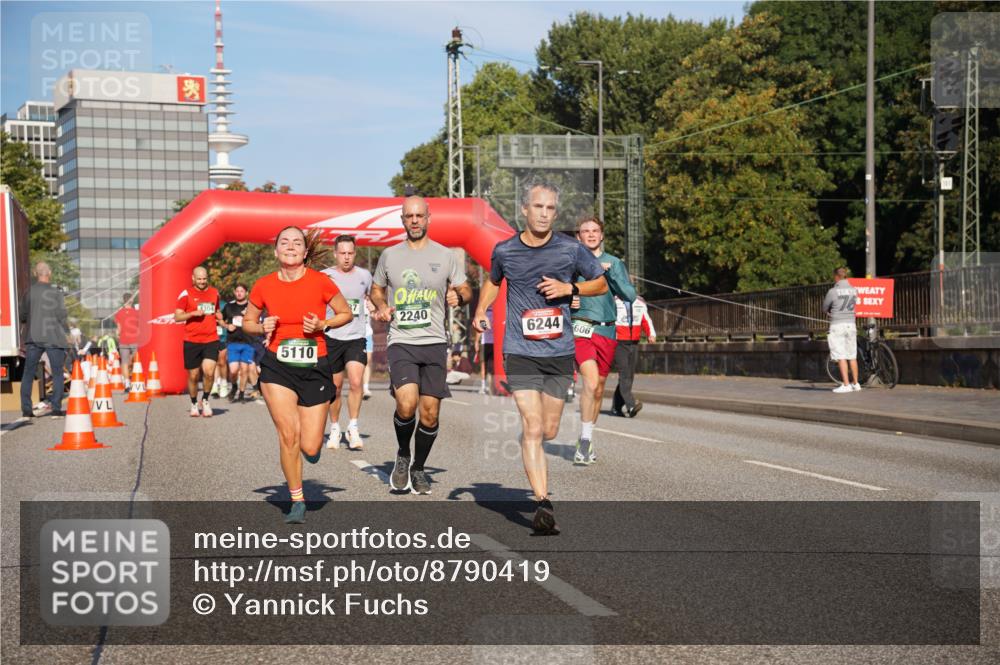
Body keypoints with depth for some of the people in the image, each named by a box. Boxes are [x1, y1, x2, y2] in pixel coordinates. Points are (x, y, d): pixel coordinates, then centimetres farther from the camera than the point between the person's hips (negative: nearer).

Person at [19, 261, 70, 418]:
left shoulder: (29, 292, 2)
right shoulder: (56, 293, -5)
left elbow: (22, 317, 7)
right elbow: (62, 315, -6)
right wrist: (67, 333, 8)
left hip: (33, 338, 2)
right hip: (54, 338, -2)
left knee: (28, 374, 7)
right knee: (57, 373, 6)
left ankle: (26, 408, 2)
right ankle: (56, 407, -1)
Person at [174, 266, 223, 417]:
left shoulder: (214, 292, 13)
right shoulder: (186, 294, 0)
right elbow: (177, 316, -2)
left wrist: (218, 315, 8)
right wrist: (193, 313, -17)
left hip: (211, 340, 2)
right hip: (192, 341, -2)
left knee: (209, 372, -16)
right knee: (193, 375, 5)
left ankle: (205, 400, 7)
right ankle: (194, 404, 26)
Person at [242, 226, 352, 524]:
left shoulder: (320, 282, -7)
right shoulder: (263, 286, -1)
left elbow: (346, 314, 5)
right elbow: (247, 321, 14)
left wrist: (322, 325, -12)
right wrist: (262, 327, -7)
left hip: (315, 368, -1)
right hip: (277, 367, 1)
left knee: (310, 449, -2)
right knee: (288, 435, -11)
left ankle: (314, 436, 37)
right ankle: (297, 502, 7)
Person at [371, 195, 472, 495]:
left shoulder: (446, 256, 6)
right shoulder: (389, 255, 9)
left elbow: (466, 291, 11)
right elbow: (377, 289, 21)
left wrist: (458, 296, -12)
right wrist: (381, 307, 0)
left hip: (434, 343, 1)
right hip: (401, 342, -1)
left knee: (430, 413, 1)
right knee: (406, 404, -21)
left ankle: (418, 468, 23)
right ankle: (402, 456, 7)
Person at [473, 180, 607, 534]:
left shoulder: (571, 249, -2)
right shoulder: (504, 251, 0)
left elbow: (601, 283, 10)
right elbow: (493, 281, 22)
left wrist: (569, 288, -8)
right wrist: (481, 310, 5)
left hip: (560, 352, 2)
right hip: (520, 352, -1)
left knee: (549, 431, 10)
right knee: (532, 429, -14)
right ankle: (543, 504, -16)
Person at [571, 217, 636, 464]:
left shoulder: (614, 263, 9)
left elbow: (630, 295, -1)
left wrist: (611, 271, -10)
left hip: (607, 332, 4)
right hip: (580, 329, -3)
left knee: (598, 389, 11)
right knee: (591, 381, -22)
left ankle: (586, 441, 27)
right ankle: (585, 440, -13)